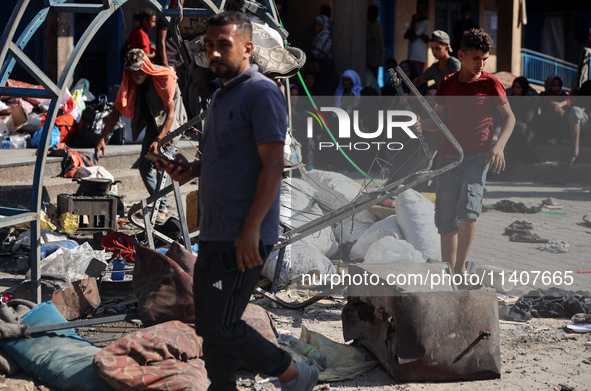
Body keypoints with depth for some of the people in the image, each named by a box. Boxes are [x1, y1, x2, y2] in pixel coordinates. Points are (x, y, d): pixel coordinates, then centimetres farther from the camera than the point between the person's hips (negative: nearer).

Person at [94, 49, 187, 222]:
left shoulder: (164, 78, -28)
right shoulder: (130, 81, -11)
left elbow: (170, 112, -27)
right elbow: (116, 112, -6)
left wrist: (158, 140, -36)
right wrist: (102, 139, -14)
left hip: (169, 124, -6)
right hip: (152, 123, 6)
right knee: (144, 166, 0)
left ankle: (161, 208, -8)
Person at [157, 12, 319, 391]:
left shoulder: (262, 93, -12)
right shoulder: (222, 96, 18)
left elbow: (273, 164, -19)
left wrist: (251, 230, -25)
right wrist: (191, 170, 8)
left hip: (242, 237, -10)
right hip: (215, 233, 10)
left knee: (219, 327, -8)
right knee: (209, 324, 12)